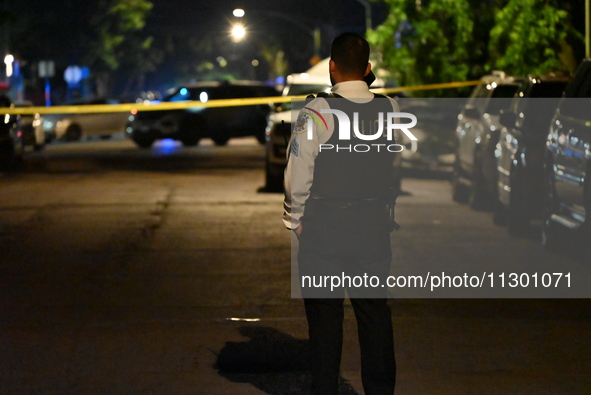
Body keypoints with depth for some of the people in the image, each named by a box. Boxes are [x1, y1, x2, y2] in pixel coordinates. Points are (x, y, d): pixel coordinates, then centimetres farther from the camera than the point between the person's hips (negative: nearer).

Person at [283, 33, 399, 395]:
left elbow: (298, 175, -10)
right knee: (375, 314, 12)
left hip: (325, 229, -4)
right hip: (375, 227, 4)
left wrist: (296, 221, 1)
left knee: (325, 316, 5)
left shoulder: (316, 113, -13)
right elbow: (394, 169, 6)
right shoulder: (390, 111, 0)